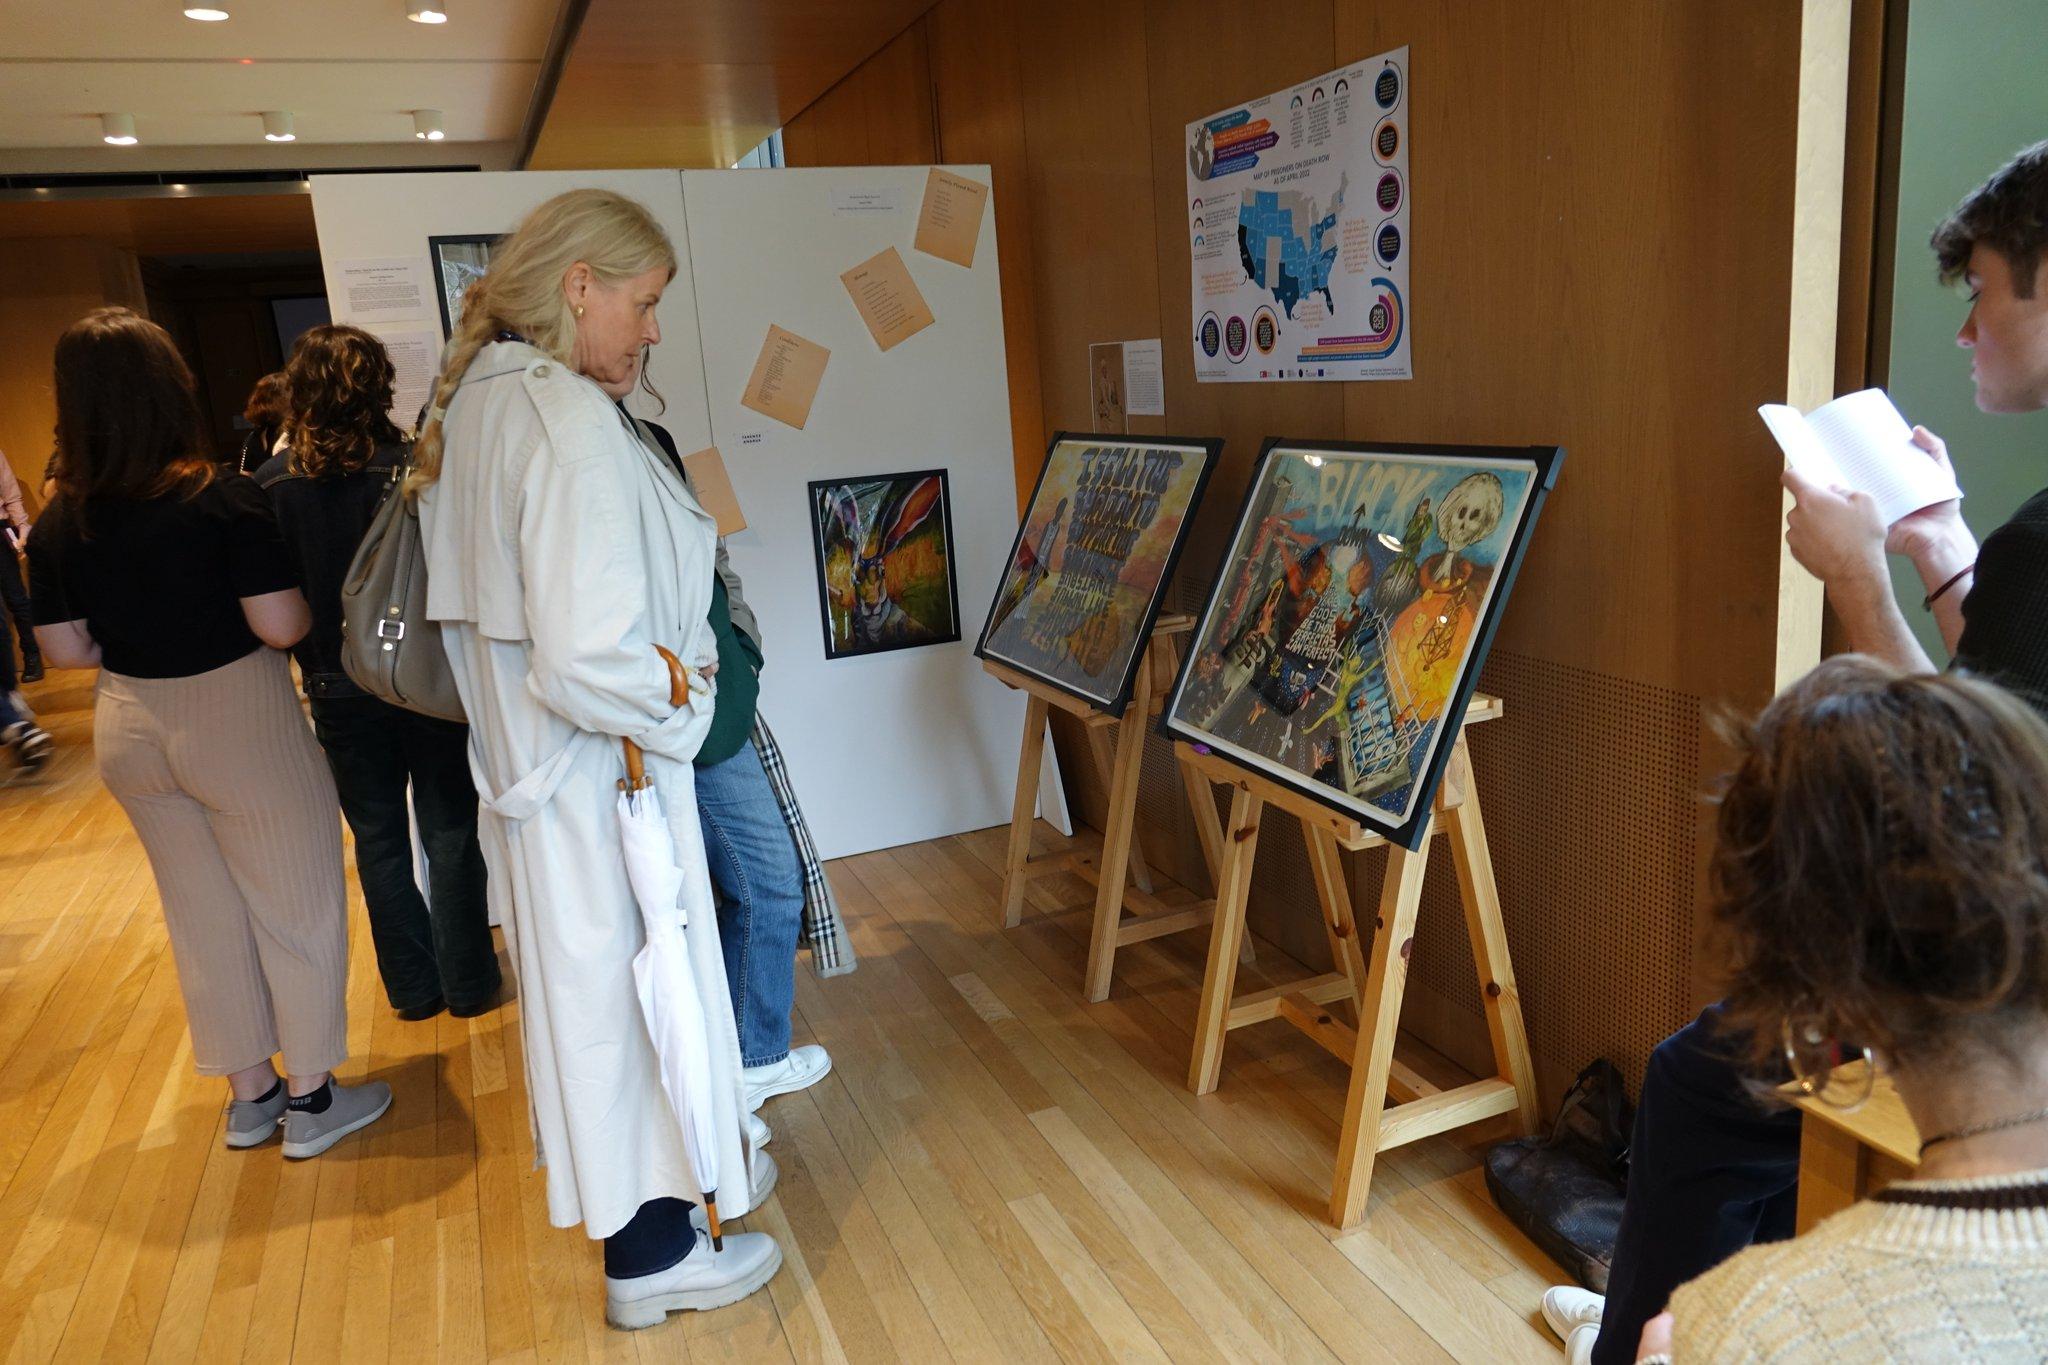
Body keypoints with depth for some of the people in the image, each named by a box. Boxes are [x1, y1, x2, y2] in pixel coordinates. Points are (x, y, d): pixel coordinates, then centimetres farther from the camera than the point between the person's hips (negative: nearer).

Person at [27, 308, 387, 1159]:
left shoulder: (58, 524, -3)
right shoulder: (223, 500, -19)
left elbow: (64, 650, 1)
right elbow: (281, 626, -20)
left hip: (130, 731, 6)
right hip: (238, 724, -5)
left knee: (202, 913, 18)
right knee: (296, 906, 10)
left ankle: (250, 1093, 31)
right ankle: (311, 1098, 20)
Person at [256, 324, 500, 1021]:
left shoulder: (273, 484, -8)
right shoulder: (413, 468, -14)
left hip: (338, 688, 2)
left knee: (377, 839, 15)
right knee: (448, 832, 11)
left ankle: (414, 988, 25)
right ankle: (466, 983, 21)